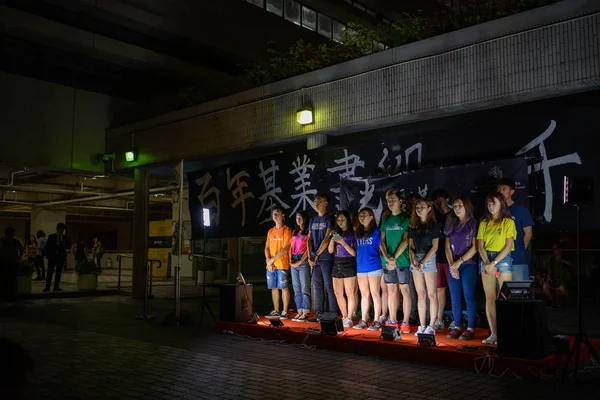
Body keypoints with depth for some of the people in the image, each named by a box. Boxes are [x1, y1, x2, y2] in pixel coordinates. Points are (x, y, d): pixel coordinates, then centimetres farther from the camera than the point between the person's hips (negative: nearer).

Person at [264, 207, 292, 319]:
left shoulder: (286, 230, -4)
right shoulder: (270, 231, 16)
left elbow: (285, 249, -10)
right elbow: (266, 247, 13)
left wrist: (272, 259, -10)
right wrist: (268, 260, -3)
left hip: (282, 264, -6)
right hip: (270, 266, 6)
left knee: (283, 287, -3)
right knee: (273, 287, 8)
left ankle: (285, 311, 1)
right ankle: (276, 311, 15)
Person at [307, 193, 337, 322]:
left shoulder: (329, 219, -4)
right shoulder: (312, 221, 16)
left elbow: (327, 239, -11)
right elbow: (309, 239, 11)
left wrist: (316, 255, -12)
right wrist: (309, 256, -2)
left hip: (326, 258, -6)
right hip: (315, 259, 6)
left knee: (329, 286, -4)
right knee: (318, 286, 9)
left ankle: (333, 315, 0)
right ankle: (319, 313, 15)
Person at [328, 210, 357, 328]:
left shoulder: (352, 234, -2)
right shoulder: (337, 233, 13)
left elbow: (354, 253, -8)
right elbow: (330, 250, 6)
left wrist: (343, 243, -17)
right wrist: (333, 238, -7)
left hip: (348, 265, -6)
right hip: (337, 264, 6)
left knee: (349, 294, -4)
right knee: (338, 294, 7)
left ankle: (349, 319, 3)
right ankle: (344, 317, 18)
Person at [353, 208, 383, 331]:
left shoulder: (376, 232, -3)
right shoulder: (358, 233, 13)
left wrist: (383, 262, -7)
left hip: (373, 267, -5)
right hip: (361, 267, 5)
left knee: (375, 294, -1)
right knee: (364, 295, 10)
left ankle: (376, 321, 4)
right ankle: (363, 320, 15)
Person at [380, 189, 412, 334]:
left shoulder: (406, 218, -2)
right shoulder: (386, 219, 12)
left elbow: (406, 240, -9)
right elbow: (382, 240, 8)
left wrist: (395, 258, -14)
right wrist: (387, 258, -6)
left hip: (402, 260, -5)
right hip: (387, 260, 5)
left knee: (404, 289, -2)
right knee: (391, 290, 8)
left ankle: (405, 322, 3)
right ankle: (392, 321, 15)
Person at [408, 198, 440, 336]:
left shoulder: (434, 225, 0)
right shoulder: (413, 226, 13)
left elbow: (435, 247, -6)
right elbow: (410, 246, 11)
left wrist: (423, 262, -13)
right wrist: (413, 261, -5)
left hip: (429, 258, -4)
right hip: (416, 259, 4)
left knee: (431, 294, -4)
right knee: (420, 295, 5)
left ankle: (431, 326, 0)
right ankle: (422, 326, 8)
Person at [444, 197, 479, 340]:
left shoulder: (473, 223, -2)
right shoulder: (451, 224, 12)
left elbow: (475, 247, -8)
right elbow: (447, 246, 9)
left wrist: (459, 262, -12)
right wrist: (451, 265, -3)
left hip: (468, 265, -5)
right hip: (453, 266, 5)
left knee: (469, 298, -4)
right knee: (455, 299, 5)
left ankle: (470, 329, 1)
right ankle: (457, 327, 12)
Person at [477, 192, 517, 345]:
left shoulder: (508, 222, 0)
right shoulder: (484, 223, 12)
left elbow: (508, 246, -7)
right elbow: (480, 245, 5)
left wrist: (494, 263, -13)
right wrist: (487, 263, -9)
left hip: (503, 259, -4)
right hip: (486, 259, 4)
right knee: (489, 298, 3)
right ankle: (493, 334, 6)